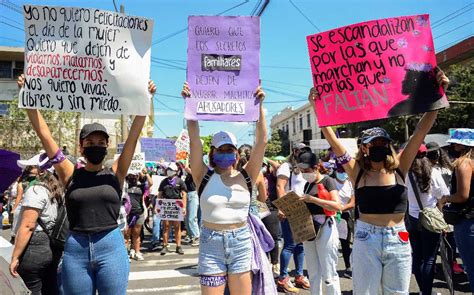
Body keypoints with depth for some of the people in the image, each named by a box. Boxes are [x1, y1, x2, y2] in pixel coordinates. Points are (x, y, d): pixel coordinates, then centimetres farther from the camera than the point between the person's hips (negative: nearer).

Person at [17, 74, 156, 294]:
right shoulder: (70, 175, 3)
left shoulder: (115, 174, 1)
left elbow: (133, 136, -6)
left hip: (111, 247, -1)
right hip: (75, 250, 1)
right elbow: (44, 135, 0)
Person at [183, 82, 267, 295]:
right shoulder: (204, 177, -2)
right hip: (211, 244, -1)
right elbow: (194, 139, -11)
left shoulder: (245, 176, 0)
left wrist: (259, 106, -13)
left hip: (241, 242, 1)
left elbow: (261, 141, -8)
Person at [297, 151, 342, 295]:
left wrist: (312, 199, -24)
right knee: (313, 274, 13)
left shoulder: (327, 181, -7)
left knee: (328, 274, -2)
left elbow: (337, 205, -20)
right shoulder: (307, 184, 14)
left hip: (325, 229, -7)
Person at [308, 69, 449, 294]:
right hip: (366, 240, -1)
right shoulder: (357, 172, -4)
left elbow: (421, 131, -6)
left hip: (398, 240, 2)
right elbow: (332, 140, -12)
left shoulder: (399, 168, -1)